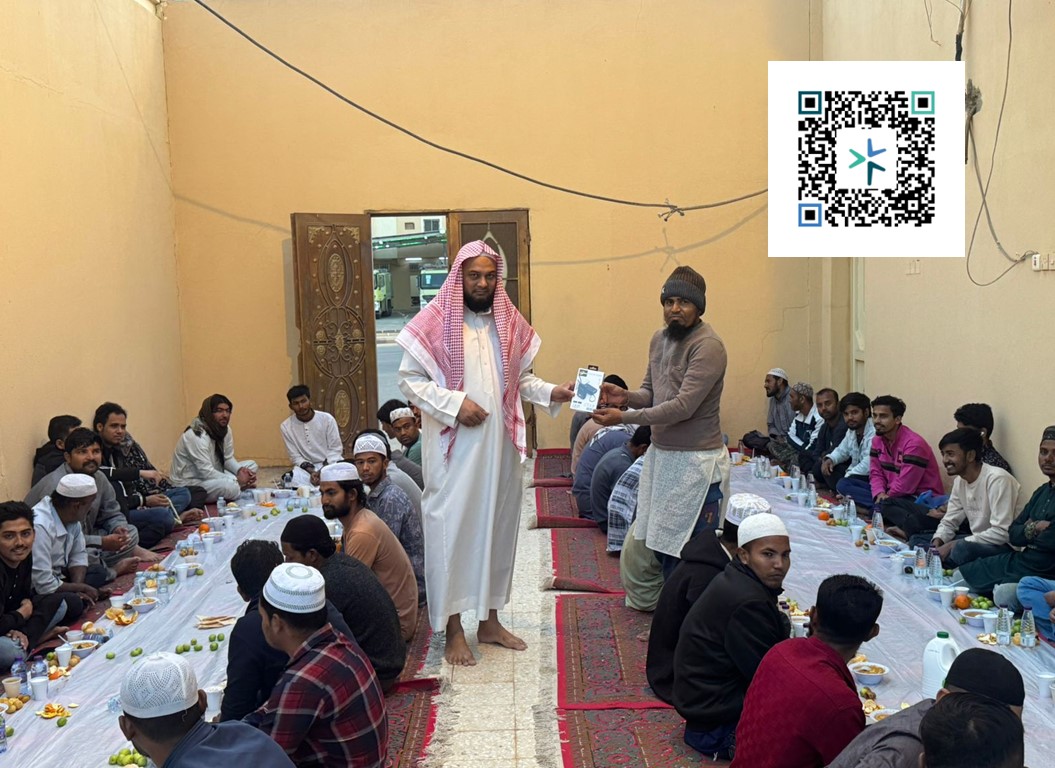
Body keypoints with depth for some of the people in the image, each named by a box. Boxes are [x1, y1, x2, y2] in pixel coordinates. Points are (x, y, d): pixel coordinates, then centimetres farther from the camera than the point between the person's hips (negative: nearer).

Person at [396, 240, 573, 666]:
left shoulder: (510, 323, 8)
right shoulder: (435, 322, -7)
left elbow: (522, 378, 13)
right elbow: (409, 380, -7)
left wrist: (552, 392, -4)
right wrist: (455, 403, -17)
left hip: (501, 446, 5)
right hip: (453, 448, -5)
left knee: (498, 526, 12)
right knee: (453, 529, 0)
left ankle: (489, 619, 26)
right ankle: (453, 630, 12)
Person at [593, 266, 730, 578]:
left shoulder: (708, 346, -16)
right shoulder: (659, 338, 10)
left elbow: (683, 406, -22)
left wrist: (624, 417, -21)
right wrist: (626, 396, -8)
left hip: (695, 460, -8)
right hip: (660, 453, 8)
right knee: (660, 543, 12)